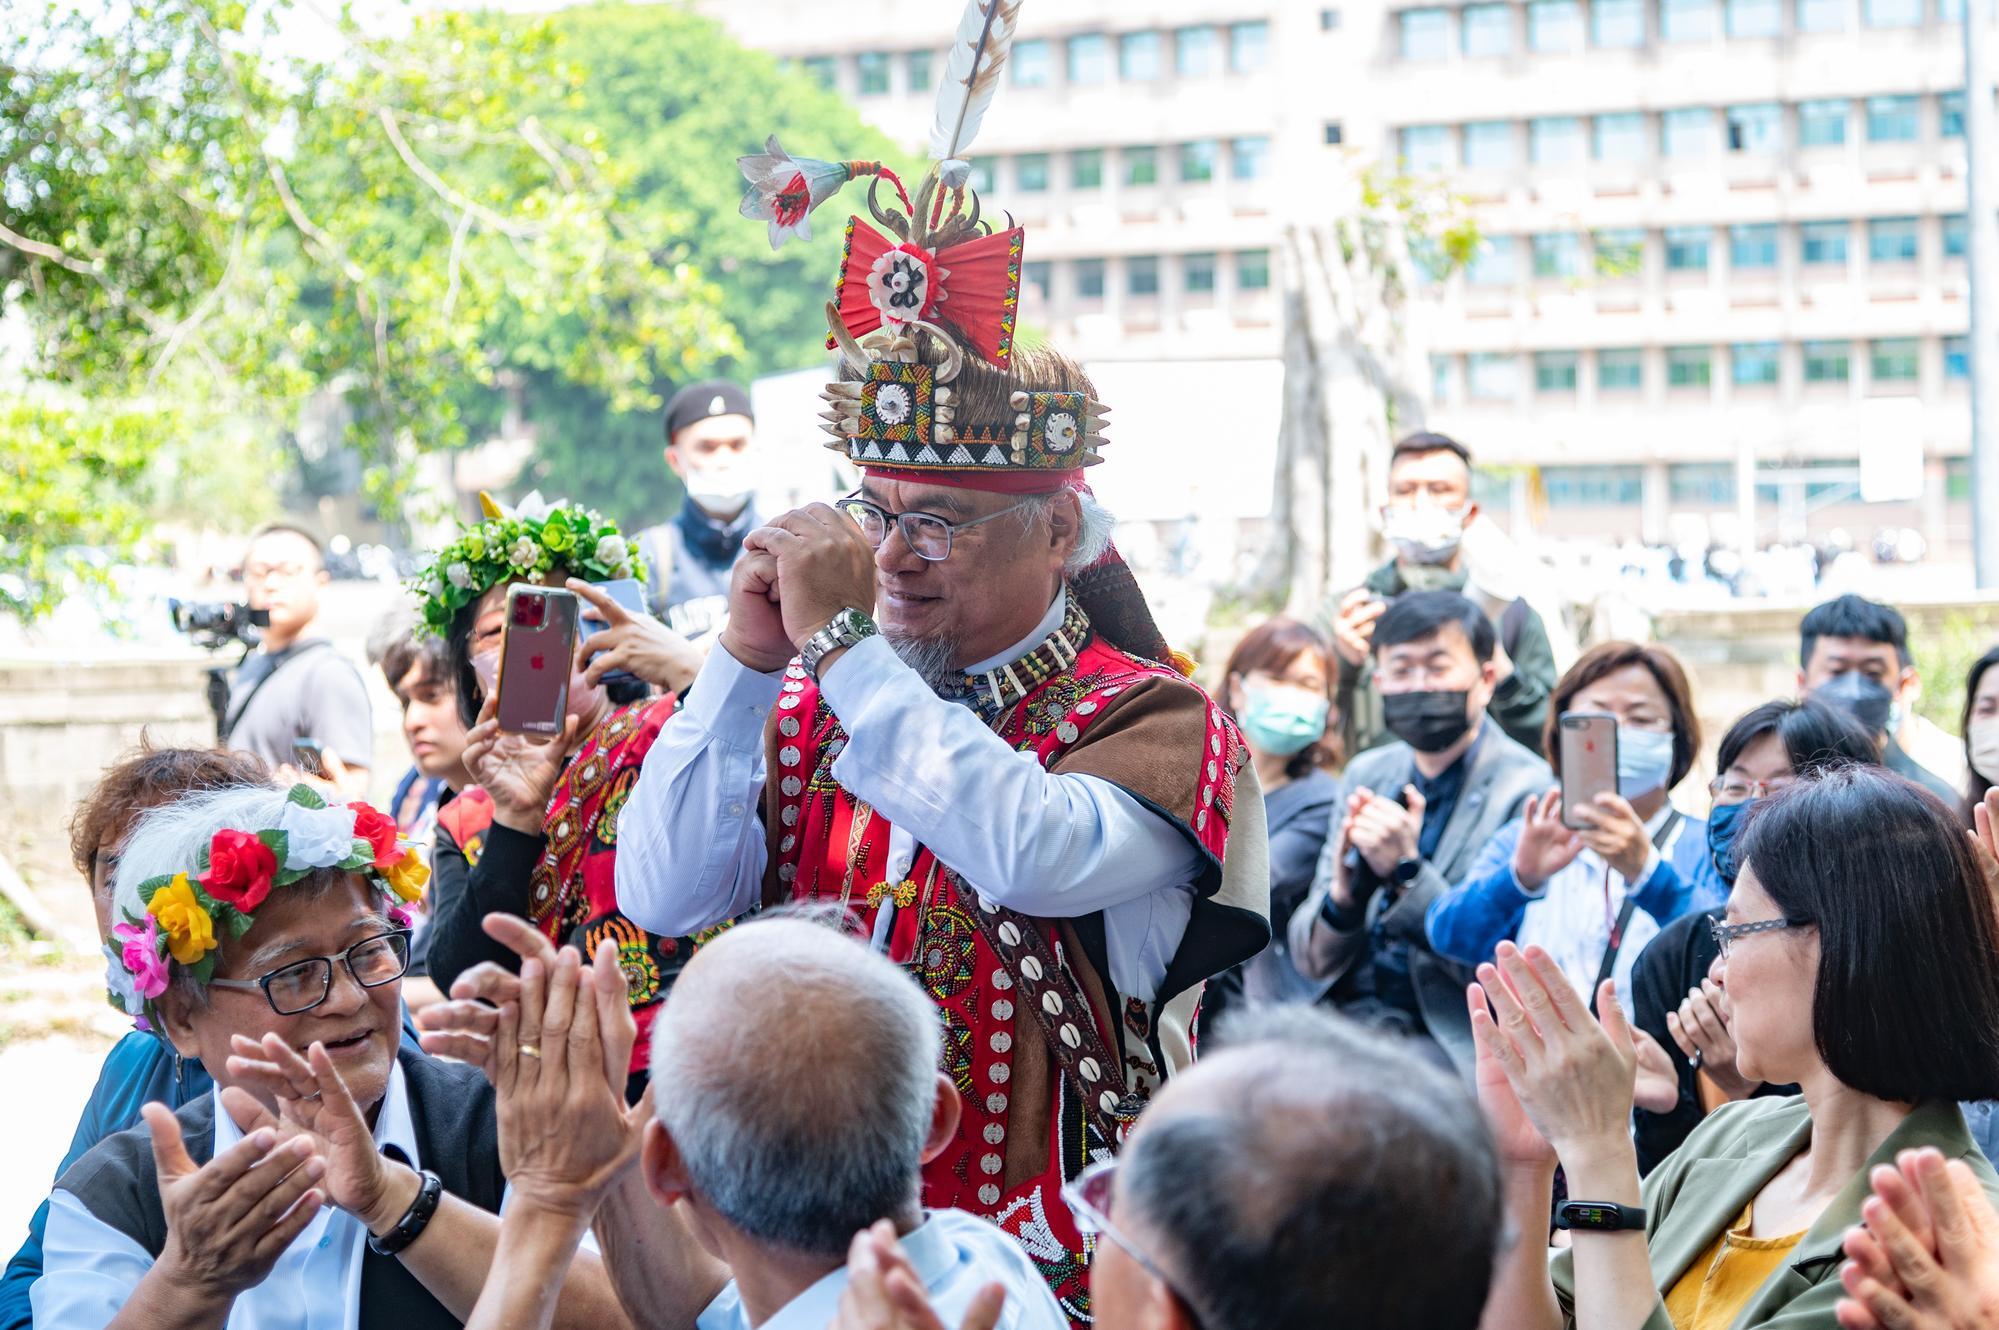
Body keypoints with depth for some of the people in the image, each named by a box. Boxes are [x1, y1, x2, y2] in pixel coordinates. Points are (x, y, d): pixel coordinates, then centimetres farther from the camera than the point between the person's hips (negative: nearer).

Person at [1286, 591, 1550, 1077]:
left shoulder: (1529, 792, -6)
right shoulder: (1365, 774, 12)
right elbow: (1312, 962, 11)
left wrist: (1407, 873, -19)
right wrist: (1343, 894, -11)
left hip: (1452, 1042, -5)